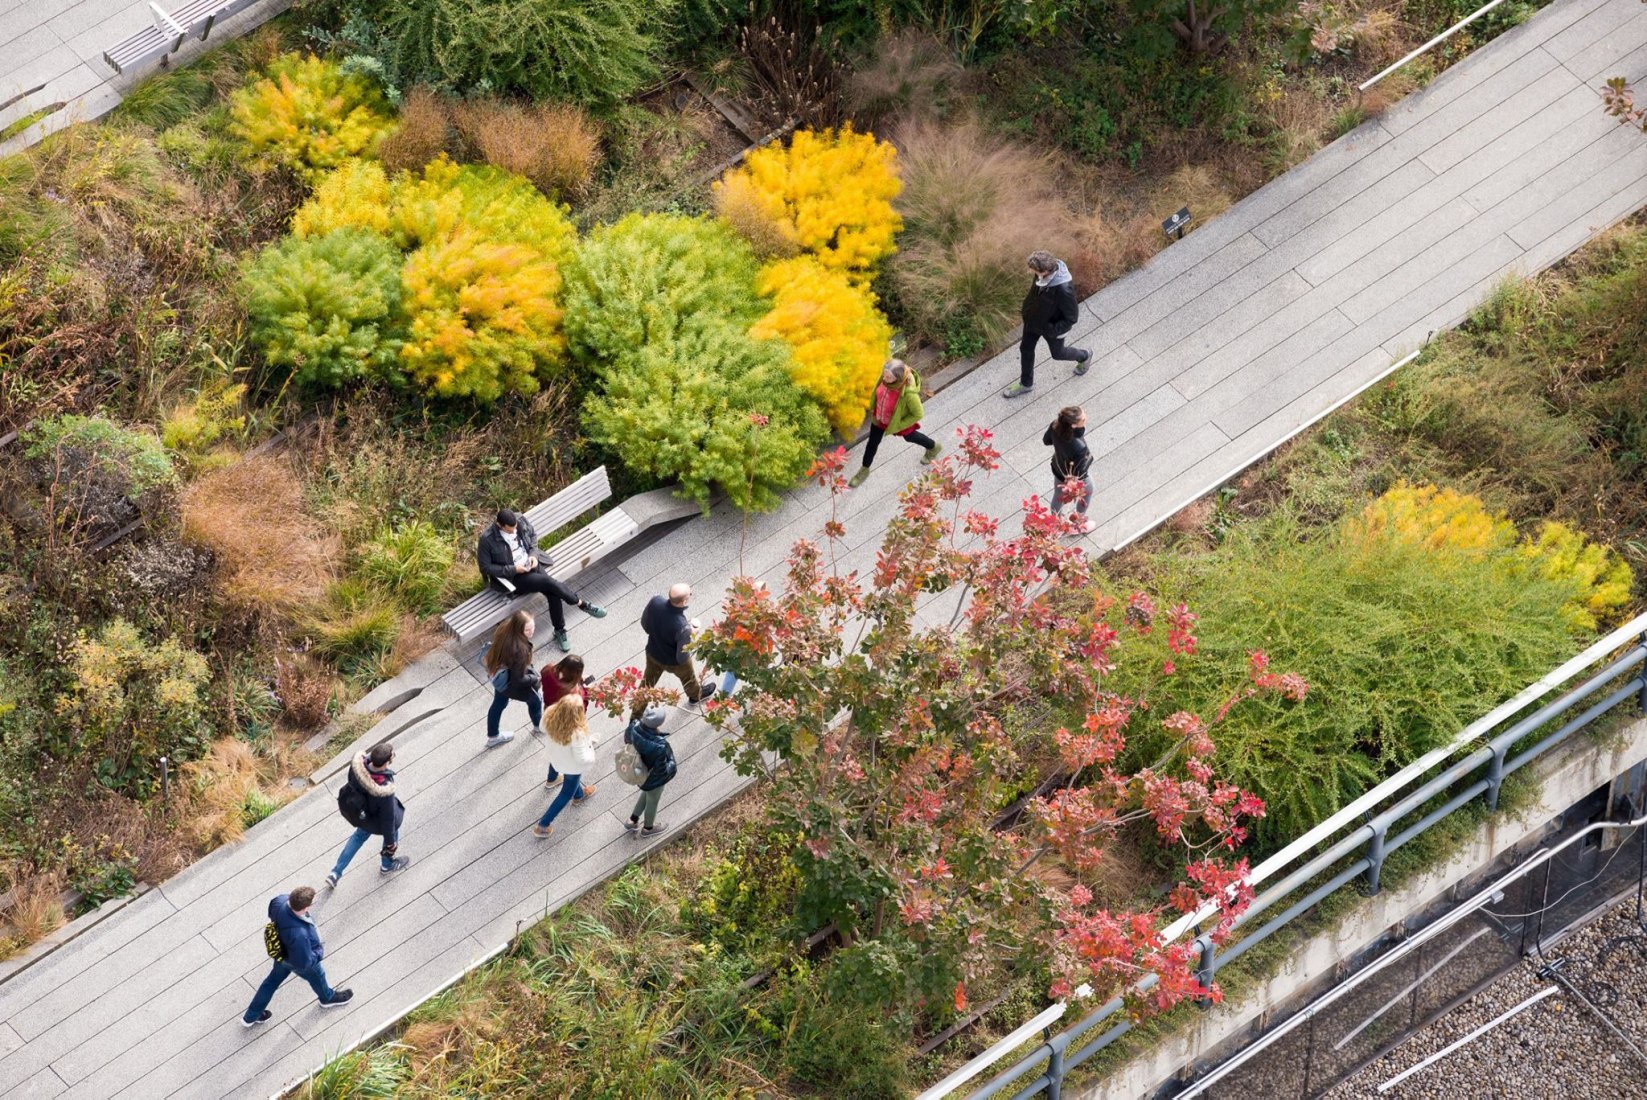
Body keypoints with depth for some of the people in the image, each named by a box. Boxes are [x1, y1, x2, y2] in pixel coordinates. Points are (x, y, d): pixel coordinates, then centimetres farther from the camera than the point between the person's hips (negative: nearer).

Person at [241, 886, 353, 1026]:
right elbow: (304, 962, -32)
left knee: (273, 980, 29)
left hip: (282, 951, 6)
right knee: (317, 977, 29)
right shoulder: (299, 935, -50)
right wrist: (319, 953, -15)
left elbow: (272, 912, -5)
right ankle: (328, 998, 64)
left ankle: (250, 1017, 47)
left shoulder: (281, 901, -32)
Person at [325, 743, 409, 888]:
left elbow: (351, 782, -7)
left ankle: (335, 873, 44)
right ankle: (387, 865, 60)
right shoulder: (385, 791, -46)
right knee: (391, 832, 31)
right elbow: (388, 819, -29)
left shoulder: (358, 763, -32)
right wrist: (391, 843, -11)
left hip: (361, 814, 5)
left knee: (360, 836, 35)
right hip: (377, 822, -5)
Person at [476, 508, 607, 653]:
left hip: (531, 564, 5)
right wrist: (513, 569, -19)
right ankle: (583, 604, -8)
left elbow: (533, 535, 14)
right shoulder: (487, 539, -21)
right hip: (514, 576, -5)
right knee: (549, 582, -26)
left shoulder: (521, 521, -6)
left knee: (553, 592, -18)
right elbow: (485, 567, -14)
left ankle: (560, 631, 0)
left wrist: (534, 555, -4)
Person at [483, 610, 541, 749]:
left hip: (497, 674, 6)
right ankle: (538, 726, 56)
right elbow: (518, 679, -33)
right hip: (510, 683, -6)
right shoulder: (520, 649, -43)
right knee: (535, 699, 25)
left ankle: (493, 737, 55)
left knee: (499, 704, 32)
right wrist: (536, 679, -13)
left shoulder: (505, 628, -21)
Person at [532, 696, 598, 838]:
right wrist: (589, 744, -15)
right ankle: (543, 825, 29)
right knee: (566, 793, 21)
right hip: (572, 766, -5)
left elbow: (543, 728, -6)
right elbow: (582, 759, -33)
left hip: (556, 757, 5)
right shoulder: (577, 733, -45)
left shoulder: (550, 716, -30)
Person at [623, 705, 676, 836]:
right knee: (652, 801, 28)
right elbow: (662, 771, -30)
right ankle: (648, 828, 56)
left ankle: (632, 821, 57)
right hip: (654, 780, -5)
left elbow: (627, 738, -4)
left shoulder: (635, 728, -29)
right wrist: (672, 764, -12)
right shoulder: (659, 747, -45)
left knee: (646, 794, 37)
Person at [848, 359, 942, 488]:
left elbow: (918, 414, -27)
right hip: (880, 416, 4)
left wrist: (898, 425, -18)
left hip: (899, 420, -4)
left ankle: (934, 448, 62)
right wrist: (873, 407, 8)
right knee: (872, 442, 23)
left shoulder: (909, 393, -46)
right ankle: (864, 470, 51)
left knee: (910, 437, 29)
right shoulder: (887, 374, -30)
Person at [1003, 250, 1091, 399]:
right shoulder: (1046, 268, -24)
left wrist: (1053, 331, -26)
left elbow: (1071, 318, -28)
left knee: (1057, 353, 24)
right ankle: (1026, 383, 47)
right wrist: (1028, 306, 10)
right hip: (1034, 319, 6)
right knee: (1025, 348, 22)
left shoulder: (1063, 290, -44)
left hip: (1052, 327, -6)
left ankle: (1084, 357, 56)